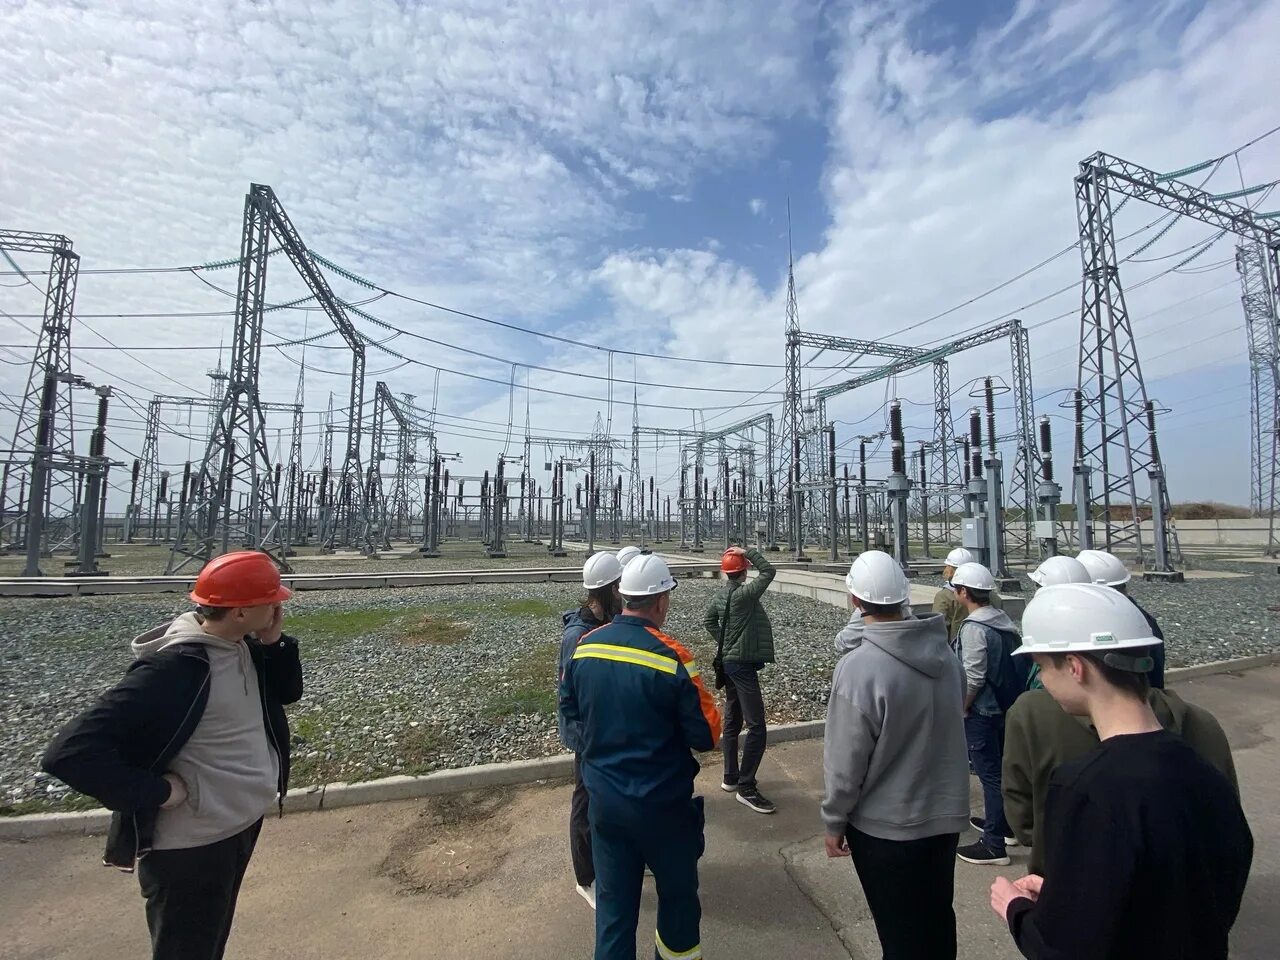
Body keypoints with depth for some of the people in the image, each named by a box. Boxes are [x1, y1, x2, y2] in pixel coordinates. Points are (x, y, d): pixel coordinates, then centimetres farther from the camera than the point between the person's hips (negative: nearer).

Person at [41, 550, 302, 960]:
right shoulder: (170, 669, -30)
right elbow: (70, 752, -31)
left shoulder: (242, 646, -5)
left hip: (243, 825, 8)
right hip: (192, 848, -7)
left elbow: (286, 692, 7)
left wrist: (276, 642, -10)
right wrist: (157, 792, -26)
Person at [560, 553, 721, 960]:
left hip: (603, 797, 4)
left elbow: (569, 707, 7)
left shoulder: (585, 645, -8)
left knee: (613, 896, 20)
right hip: (661, 802, -4)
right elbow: (706, 736, -18)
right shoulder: (671, 656, -25)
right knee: (677, 887, 23)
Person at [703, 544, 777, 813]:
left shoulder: (720, 596, 6)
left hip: (728, 661, 9)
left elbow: (708, 621, 16)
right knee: (757, 727, -6)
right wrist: (749, 552, -14)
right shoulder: (743, 594, -20)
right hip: (742, 664, -9)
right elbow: (768, 571, -20)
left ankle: (730, 778, 26)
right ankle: (746, 788, -1)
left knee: (732, 722, 16)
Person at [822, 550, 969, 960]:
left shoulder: (858, 666, -27)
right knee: (939, 922, 26)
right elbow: (950, 722, 7)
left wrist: (834, 821, -6)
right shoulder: (945, 653, -7)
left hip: (885, 826, -6)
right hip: (946, 814, 6)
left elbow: (846, 759, -21)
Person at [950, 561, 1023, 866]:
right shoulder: (1004, 620, 3)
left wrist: (962, 708, -11)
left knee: (989, 775, 1)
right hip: (1005, 707, 9)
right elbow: (1011, 665, 9)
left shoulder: (974, 627, -23)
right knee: (1003, 768, 21)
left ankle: (994, 845, 11)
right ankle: (1006, 824, 38)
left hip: (981, 711, -9)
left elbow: (974, 677, -23)